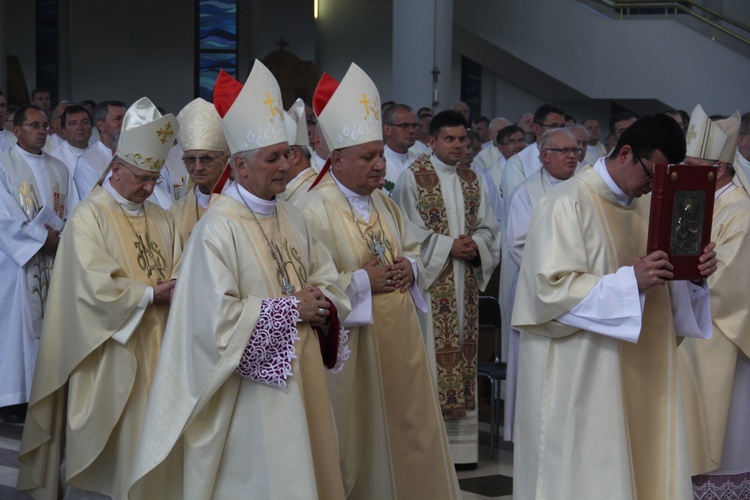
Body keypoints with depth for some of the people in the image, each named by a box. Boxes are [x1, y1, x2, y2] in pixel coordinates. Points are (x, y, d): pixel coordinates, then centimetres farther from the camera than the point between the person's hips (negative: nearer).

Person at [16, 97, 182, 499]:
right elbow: (95, 287, -19)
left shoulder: (159, 218, 11)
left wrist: (175, 289, -12)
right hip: (105, 350, -6)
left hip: (153, 346, 6)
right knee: (101, 438, 2)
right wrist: (149, 293, -12)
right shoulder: (89, 216, -10)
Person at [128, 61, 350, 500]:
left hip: (302, 375, 8)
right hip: (253, 386, -8)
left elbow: (327, 277, 14)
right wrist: (291, 310, -17)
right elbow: (216, 318, -24)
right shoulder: (219, 229, -17)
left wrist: (323, 302, -9)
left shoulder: (291, 217, 7)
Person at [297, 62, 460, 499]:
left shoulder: (385, 205, 9)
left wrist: (409, 268, -1)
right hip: (351, 348, -7)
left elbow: (413, 250, 21)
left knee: (407, 433, 13)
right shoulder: (315, 210, -15)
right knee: (361, 442, 5)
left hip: (400, 344, 7)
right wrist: (363, 280, -19)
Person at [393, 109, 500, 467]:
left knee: (462, 354, 6)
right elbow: (409, 231, -8)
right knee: (431, 354, -6)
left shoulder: (472, 180, 13)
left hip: (466, 282, 6)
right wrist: (448, 246, -13)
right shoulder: (413, 178, -4)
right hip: (431, 281, -5)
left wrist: (475, 245, -7)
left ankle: (460, 439, 12)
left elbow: (488, 226, 13)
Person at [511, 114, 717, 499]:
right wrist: (629, 280, -26)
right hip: (581, 374, -7)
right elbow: (553, 288, -20)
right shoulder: (568, 203, -12)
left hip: (638, 371, 7)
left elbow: (661, 283, 18)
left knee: (641, 463, 9)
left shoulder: (644, 204, 11)